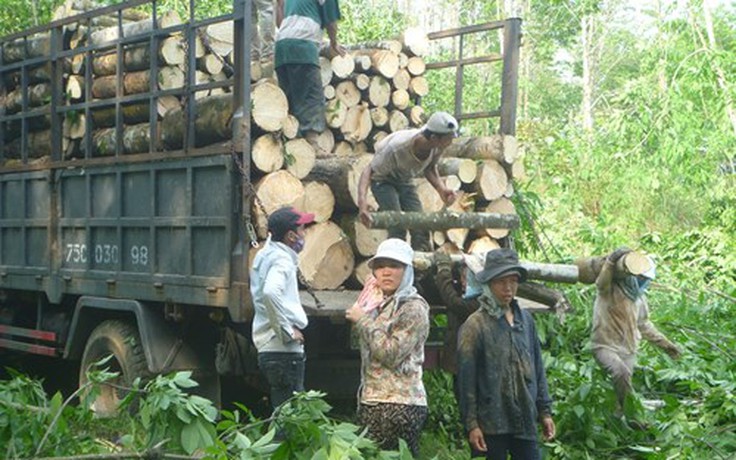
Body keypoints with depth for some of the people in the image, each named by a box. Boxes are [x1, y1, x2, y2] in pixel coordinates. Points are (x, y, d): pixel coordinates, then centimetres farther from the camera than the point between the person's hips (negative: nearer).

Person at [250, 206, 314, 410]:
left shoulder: (265, 255, 15)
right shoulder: (281, 260, -14)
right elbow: (270, 292, -33)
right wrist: (288, 330, -24)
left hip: (269, 349, 10)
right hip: (284, 351, -10)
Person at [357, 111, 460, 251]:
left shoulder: (437, 147, -21)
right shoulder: (397, 147, -39)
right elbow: (369, 172, -34)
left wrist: (441, 189, -18)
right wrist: (362, 200, -50)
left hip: (404, 181, 6)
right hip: (383, 180, -5)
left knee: (420, 227, -5)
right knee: (398, 227, -21)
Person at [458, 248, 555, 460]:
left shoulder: (525, 319, 9)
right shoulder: (476, 325, -7)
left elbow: (538, 369, 15)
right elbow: (466, 378, -8)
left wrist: (545, 411, 14)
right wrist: (471, 424, -11)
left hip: (525, 421, 5)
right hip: (492, 424, -5)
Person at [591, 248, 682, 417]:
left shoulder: (640, 297, 14)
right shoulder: (609, 290, -10)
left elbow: (643, 324, 26)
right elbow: (602, 281, -35)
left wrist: (664, 343, 24)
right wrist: (612, 261, -53)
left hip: (628, 350, 8)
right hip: (605, 346, -7)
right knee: (621, 372, -31)